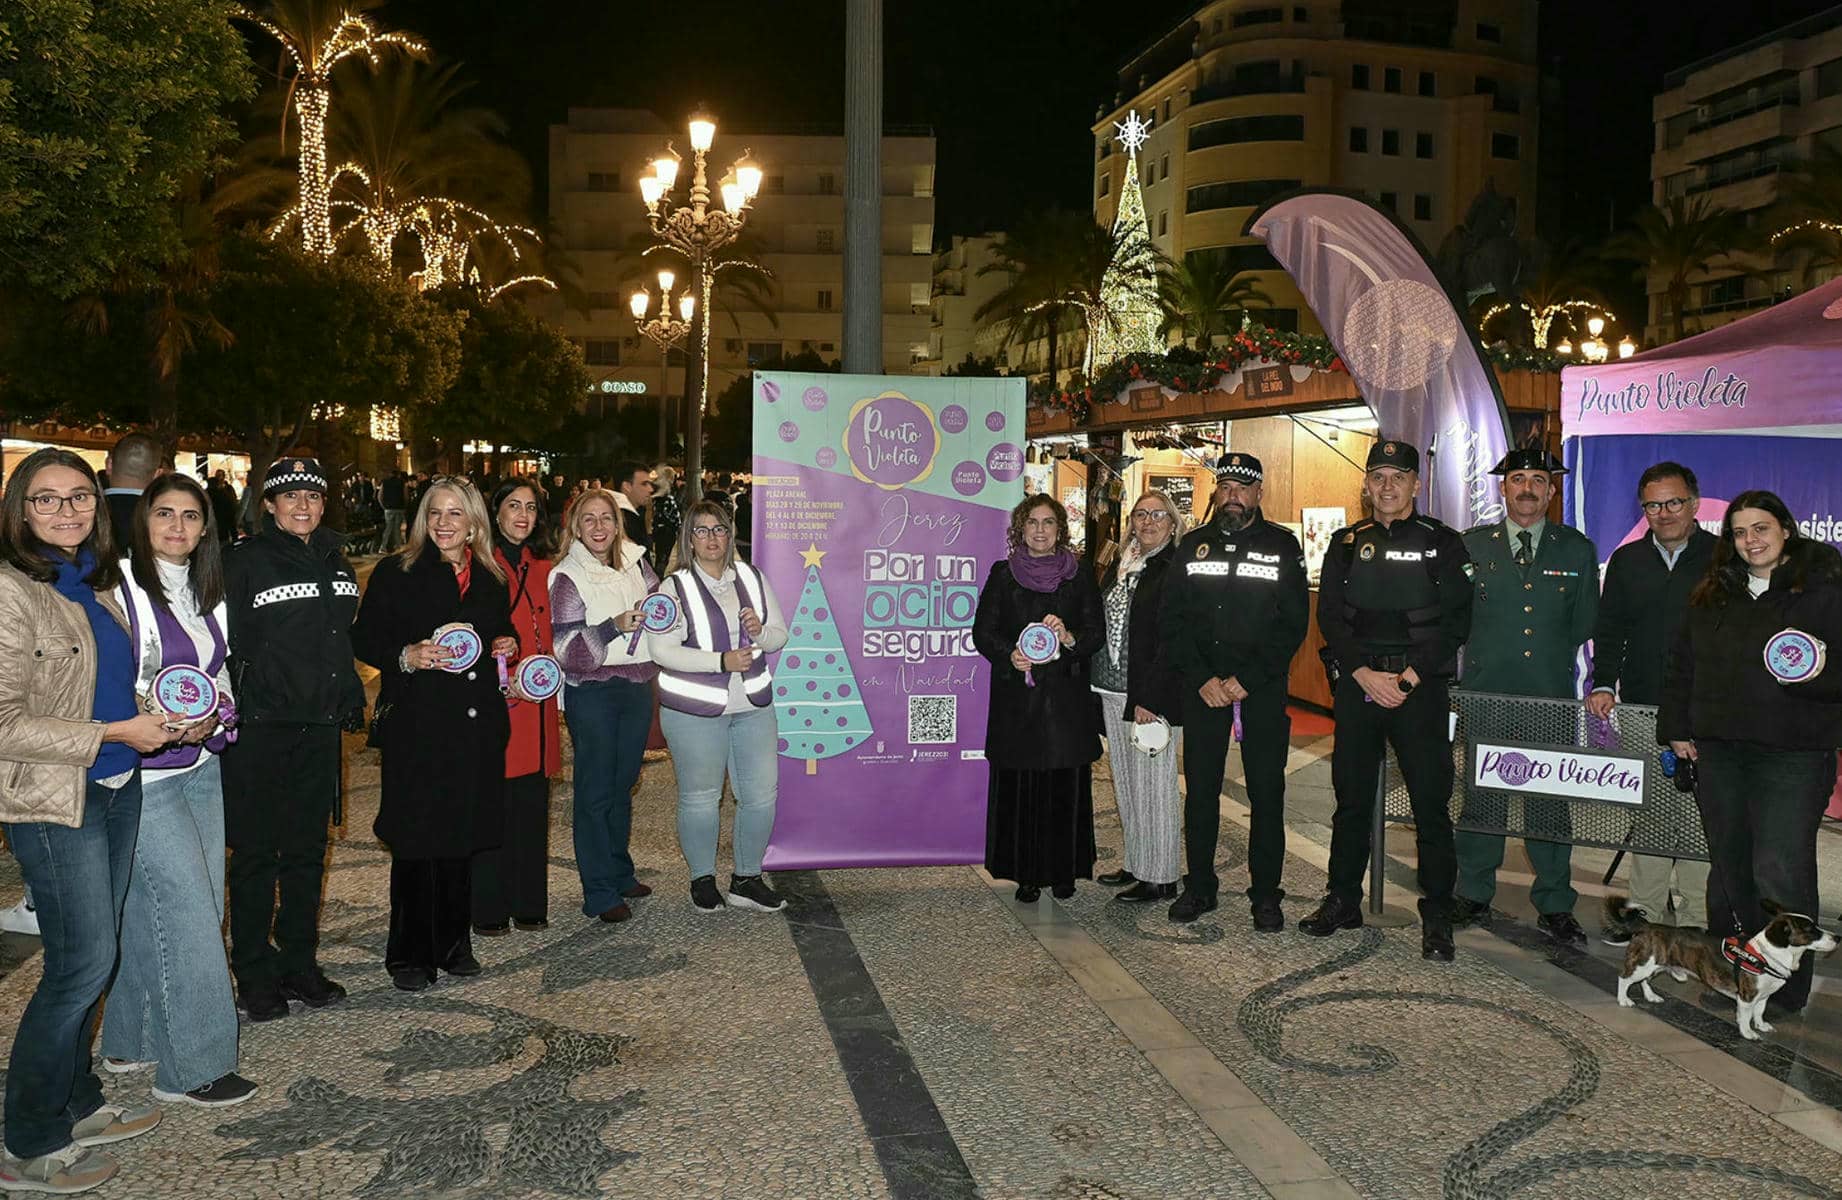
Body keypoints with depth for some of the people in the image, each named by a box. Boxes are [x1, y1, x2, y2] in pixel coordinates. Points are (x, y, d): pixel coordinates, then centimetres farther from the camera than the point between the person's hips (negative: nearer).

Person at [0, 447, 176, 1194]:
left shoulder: (96, 583, 9)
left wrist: (158, 714, 6)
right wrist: (115, 733, -18)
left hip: (117, 789, 8)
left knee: (89, 957, 15)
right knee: (84, 962, -5)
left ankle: (77, 1107, 30)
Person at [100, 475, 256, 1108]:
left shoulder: (208, 590, 12)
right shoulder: (120, 584, -9)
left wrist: (211, 718, -1)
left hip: (200, 768, 7)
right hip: (142, 772, -7)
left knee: (160, 908, 12)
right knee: (188, 908, -7)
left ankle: (132, 1041, 27)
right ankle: (192, 1065, 4)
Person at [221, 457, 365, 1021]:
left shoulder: (335, 561, 12)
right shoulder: (245, 560, -7)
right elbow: (224, 644, -11)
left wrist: (351, 700, 15)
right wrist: (228, 709, -17)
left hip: (320, 726, 6)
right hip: (260, 726, -6)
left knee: (308, 849, 13)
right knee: (256, 852, 3)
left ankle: (300, 963, 24)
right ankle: (254, 973, 14)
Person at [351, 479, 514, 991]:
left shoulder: (491, 578, 12)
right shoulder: (396, 572, -2)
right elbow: (363, 640, -4)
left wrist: (507, 646, 4)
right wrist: (406, 657, -20)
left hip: (477, 724, 5)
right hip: (416, 723, -4)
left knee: (464, 834, 10)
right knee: (416, 838, -2)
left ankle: (453, 942, 24)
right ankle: (410, 954, 11)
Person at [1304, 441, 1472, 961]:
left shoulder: (1442, 543, 2)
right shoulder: (1346, 544, 10)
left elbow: (1455, 621, -4)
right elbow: (1329, 616, 3)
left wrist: (1409, 677, -12)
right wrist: (1365, 674, -9)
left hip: (1420, 688, -2)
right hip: (1357, 685, 3)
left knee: (1431, 802, -1)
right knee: (1351, 798, 9)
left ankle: (1437, 915, 9)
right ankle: (1343, 901, 21)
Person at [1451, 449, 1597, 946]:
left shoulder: (1578, 549, 7)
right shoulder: (1471, 545, 5)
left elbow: (1585, 625, 11)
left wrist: (1552, 660, 8)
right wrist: (1486, 655, 3)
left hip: (1553, 698, 0)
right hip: (1485, 695, 0)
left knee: (1551, 801, 4)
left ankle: (1553, 906, 16)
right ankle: (1474, 897, 20)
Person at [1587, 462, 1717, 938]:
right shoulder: (1627, 560, 11)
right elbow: (1608, 629, 11)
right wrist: (1604, 684, -3)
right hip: (1641, 708, 3)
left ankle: (1697, 920, 8)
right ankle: (1648, 912, 17)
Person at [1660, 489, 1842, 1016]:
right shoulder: (1713, 594, 13)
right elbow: (1682, 665, 19)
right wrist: (1677, 727, 14)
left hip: (1793, 755, -5)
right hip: (1719, 753, 5)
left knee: (1780, 873, -6)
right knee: (1729, 867, 13)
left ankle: (1784, 988, 7)